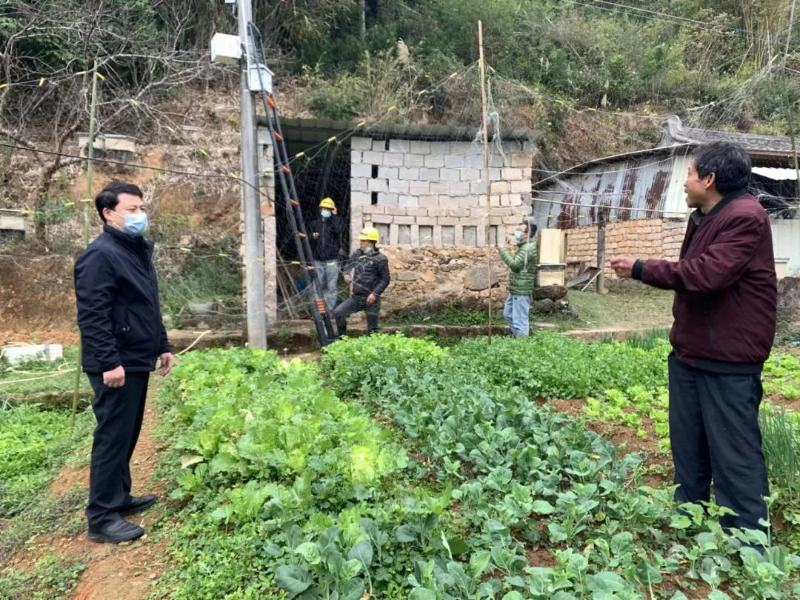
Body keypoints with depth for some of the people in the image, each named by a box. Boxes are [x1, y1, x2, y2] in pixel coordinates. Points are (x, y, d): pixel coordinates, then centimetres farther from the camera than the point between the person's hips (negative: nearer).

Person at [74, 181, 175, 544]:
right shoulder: (100, 255, -15)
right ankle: (101, 518, 8)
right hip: (116, 365, -9)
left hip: (137, 361, 10)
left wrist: (162, 346, 21)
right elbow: (91, 315, -21)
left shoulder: (138, 251, 15)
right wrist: (109, 362, -25)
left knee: (127, 435, 17)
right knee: (112, 437, -3)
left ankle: (120, 497, 31)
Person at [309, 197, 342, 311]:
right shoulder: (315, 223, 15)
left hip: (331, 260, -3)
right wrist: (313, 237, -5)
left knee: (331, 287, -4)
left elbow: (337, 230, -14)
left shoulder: (335, 222, 9)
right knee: (319, 286, 4)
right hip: (318, 260, 3)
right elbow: (309, 241, 17)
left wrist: (334, 216, -8)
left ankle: (330, 310, 0)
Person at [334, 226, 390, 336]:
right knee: (338, 312, -7)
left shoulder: (380, 259, -10)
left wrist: (375, 293, -19)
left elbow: (385, 279, -9)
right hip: (356, 297, 5)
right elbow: (348, 264, 23)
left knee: (372, 329, 2)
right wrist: (346, 274, 1)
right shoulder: (358, 254, 6)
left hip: (370, 298, -5)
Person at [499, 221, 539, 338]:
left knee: (519, 320, -4)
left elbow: (514, 264, -25)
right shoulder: (524, 247, 16)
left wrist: (503, 250, -18)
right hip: (516, 289, 11)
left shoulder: (528, 248, -18)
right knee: (508, 314, 21)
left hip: (521, 290, -11)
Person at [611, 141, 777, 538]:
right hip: (689, 351, 10)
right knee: (687, 448, 18)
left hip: (729, 359, -9)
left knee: (734, 453, 0)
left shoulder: (745, 218, -17)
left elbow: (707, 273, -27)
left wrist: (641, 269, -19)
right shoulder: (703, 218, 15)